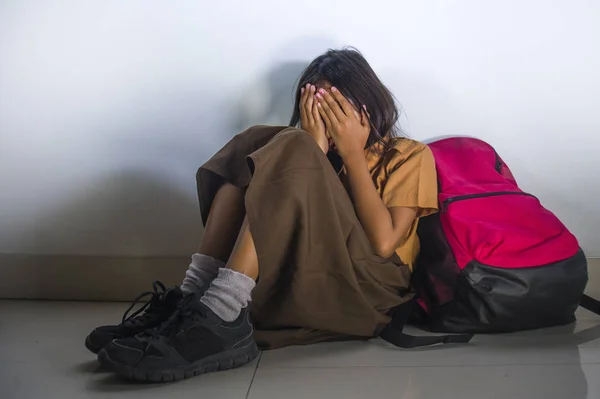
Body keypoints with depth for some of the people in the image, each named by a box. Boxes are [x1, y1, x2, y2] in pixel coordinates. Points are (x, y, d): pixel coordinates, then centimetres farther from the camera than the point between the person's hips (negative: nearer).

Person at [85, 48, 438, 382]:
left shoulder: (410, 156, 15)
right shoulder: (319, 150, 25)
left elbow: (383, 243, -5)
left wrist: (353, 153, -2)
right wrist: (316, 150, -4)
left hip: (366, 293, -4)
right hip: (298, 286, 4)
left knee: (291, 150, -20)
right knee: (256, 144, -7)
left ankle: (219, 318, -38)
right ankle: (193, 299, -25)